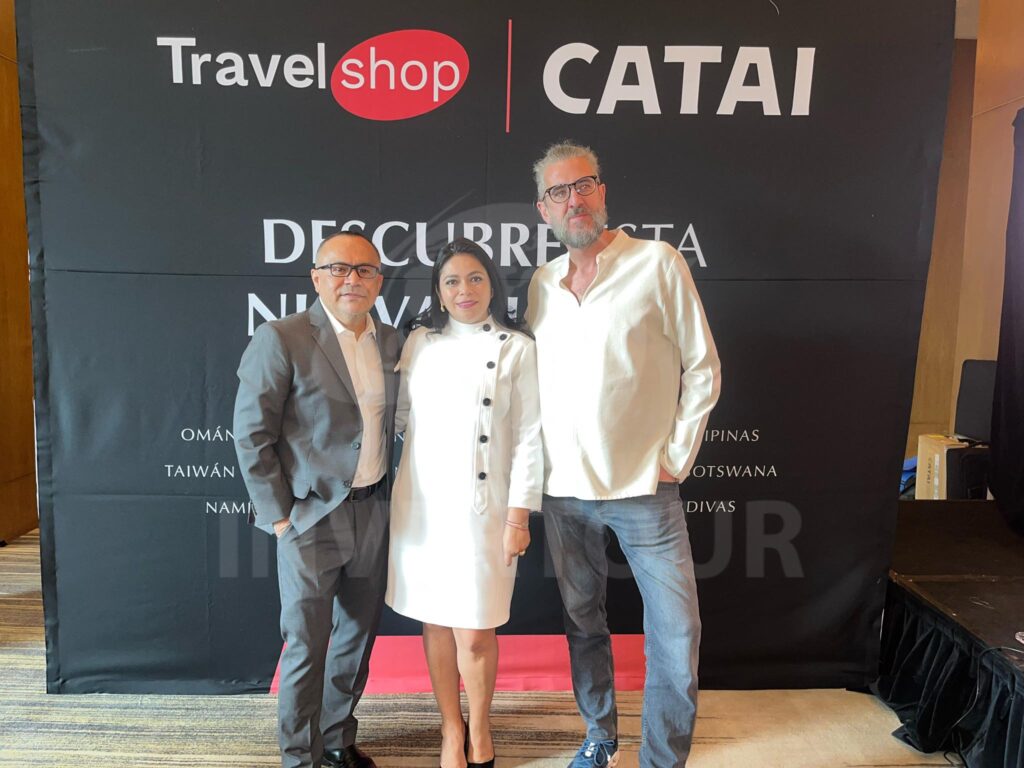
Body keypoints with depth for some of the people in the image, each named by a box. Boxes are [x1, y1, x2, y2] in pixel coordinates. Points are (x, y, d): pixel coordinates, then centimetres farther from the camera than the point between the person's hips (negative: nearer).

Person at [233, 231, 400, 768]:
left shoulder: (390, 342, 6)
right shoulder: (281, 339, -11)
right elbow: (251, 434, -11)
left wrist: (389, 497, 8)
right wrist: (279, 515, -10)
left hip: (372, 513, 6)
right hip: (310, 517, -5)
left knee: (358, 634, 17)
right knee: (307, 645, 7)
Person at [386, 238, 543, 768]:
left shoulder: (517, 348, -3)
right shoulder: (419, 341, 6)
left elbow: (528, 437, -5)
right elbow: (402, 415, 13)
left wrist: (518, 515, -8)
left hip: (481, 506, -3)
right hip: (421, 504, 3)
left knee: (475, 634, 2)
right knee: (435, 623, 12)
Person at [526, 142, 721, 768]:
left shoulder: (657, 263, -5)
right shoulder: (542, 284, 7)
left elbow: (702, 368, -3)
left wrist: (675, 457, -6)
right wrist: (537, 469, 7)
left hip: (644, 488, -4)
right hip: (564, 489, 4)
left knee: (676, 635, 2)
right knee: (583, 623, 17)